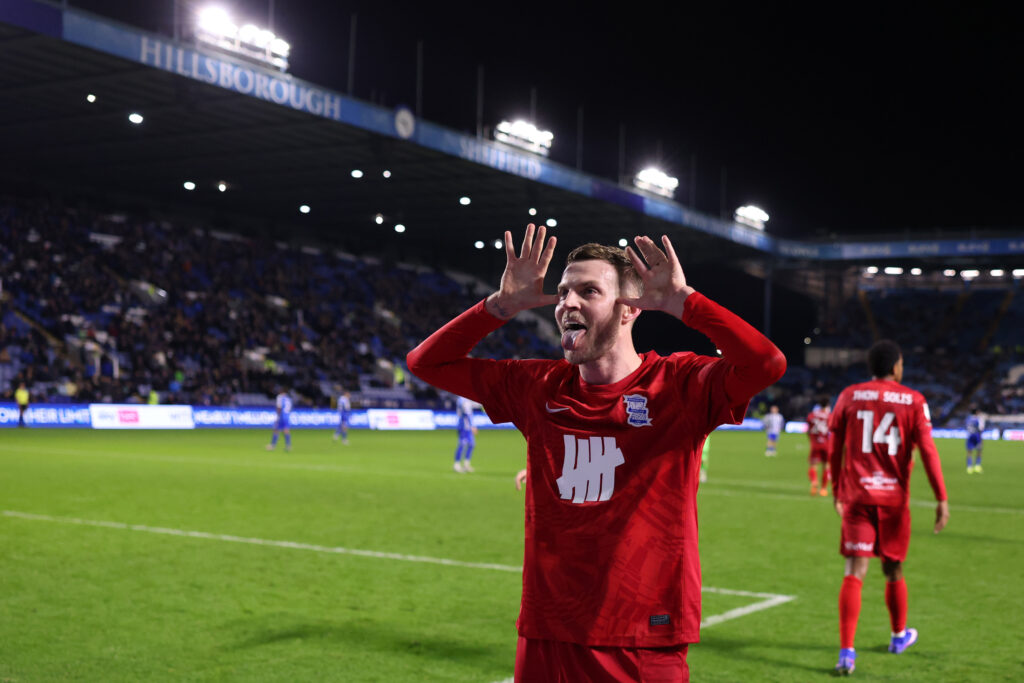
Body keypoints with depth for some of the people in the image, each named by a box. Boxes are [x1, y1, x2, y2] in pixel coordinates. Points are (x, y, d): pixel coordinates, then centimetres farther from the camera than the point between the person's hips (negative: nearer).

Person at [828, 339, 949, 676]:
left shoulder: (849, 396, 4)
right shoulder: (913, 401, -1)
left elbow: (834, 450, 8)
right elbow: (928, 451, -7)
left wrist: (837, 493, 19)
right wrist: (942, 499, -5)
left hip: (856, 496, 0)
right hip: (894, 497, 0)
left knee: (854, 573, -4)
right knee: (893, 570, 18)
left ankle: (846, 652, -16)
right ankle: (899, 635, 39)